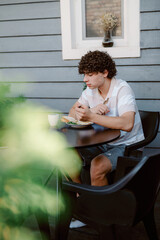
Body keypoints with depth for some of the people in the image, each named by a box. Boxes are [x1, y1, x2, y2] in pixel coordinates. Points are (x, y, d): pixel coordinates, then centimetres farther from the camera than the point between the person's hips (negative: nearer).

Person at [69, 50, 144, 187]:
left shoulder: (122, 89, -19)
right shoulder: (91, 90, 4)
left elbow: (127, 124, -33)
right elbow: (72, 113, 3)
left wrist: (92, 117, -38)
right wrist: (91, 110, -19)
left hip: (126, 146, -7)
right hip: (102, 143, 7)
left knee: (97, 165, -32)